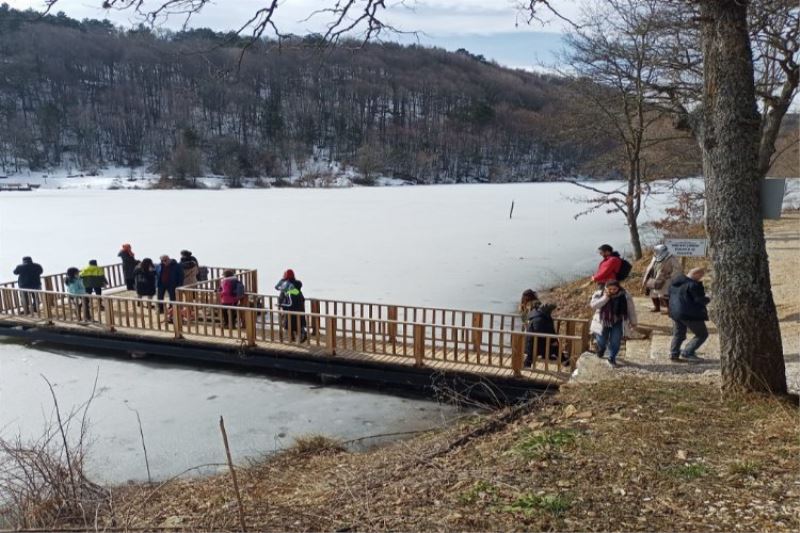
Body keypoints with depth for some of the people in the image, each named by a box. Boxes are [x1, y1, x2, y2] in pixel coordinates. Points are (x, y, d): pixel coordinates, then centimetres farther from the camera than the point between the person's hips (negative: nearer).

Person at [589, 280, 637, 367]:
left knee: (615, 342, -2)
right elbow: (593, 305, -24)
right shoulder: (599, 294, -10)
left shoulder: (625, 295, -9)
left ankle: (612, 358, 23)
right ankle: (601, 349, 37)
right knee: (601, 342, 0)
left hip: (618, 323, 0)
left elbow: (631, 309, 1)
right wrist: (605, 297, -27)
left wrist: (633, 322, 8)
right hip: (602, 322, 0)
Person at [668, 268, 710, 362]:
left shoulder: (675, 283, 10)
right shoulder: (693, 285, -17)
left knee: (678, 334, 21)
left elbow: (670, 295, 18)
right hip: (690, 314, -8)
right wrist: (708, 299, 3)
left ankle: (674, 354, 18)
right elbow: (700, 300, -16)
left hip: (674, 312, 8)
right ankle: (687, 353, -3)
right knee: (702, 334, 5)